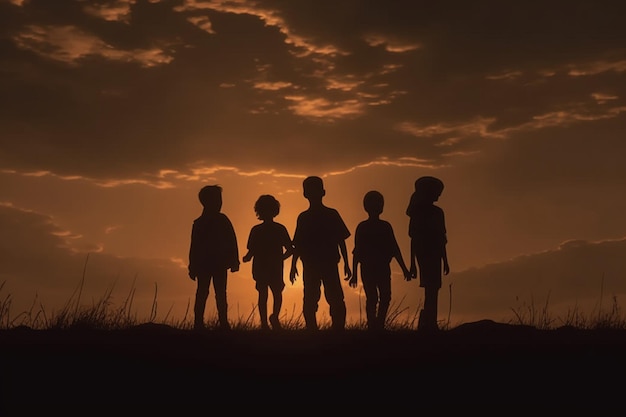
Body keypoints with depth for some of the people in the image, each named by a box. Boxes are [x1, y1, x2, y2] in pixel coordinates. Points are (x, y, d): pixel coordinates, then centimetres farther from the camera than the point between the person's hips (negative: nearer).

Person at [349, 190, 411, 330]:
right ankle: (373, 327, -2)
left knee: (385, 298, -3)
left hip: (383, 268, 3)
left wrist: (404, 269, 9)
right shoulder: (362, 228, -1)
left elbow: (394, 249, 11)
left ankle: (379, 326, 9)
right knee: (372, 299, -7)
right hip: (367, 268, -3)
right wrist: (354, 274, -4)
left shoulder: (386, 226, 8)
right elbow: (356, 252, 0)